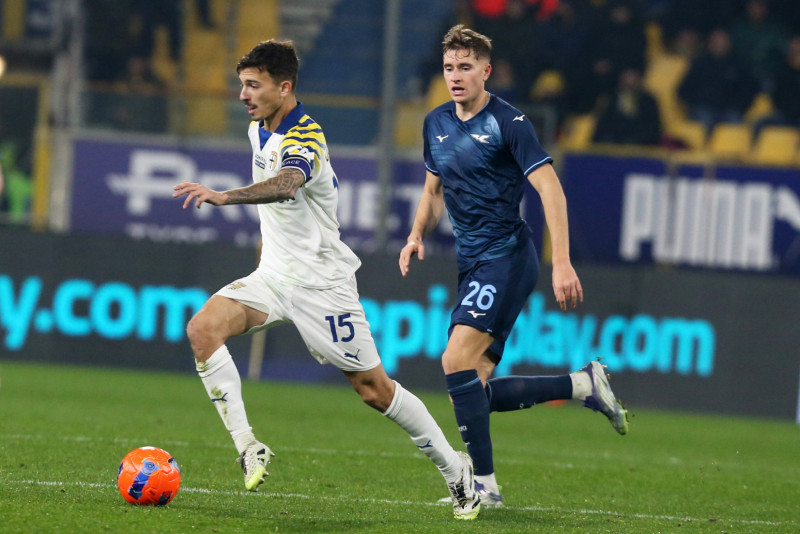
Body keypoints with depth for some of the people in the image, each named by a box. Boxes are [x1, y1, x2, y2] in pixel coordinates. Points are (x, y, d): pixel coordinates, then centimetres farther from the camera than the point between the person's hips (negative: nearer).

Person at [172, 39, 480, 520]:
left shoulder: (306, 138, -20)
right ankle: (248, 447, -20)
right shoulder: (260, 130, 8)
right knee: (202, 328, -19)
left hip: (321, 282, -7)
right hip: (273, 277, 7)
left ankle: (454, 467, 17)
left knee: (374, 390, -1)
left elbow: (286, 184, -43)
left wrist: (223, 196, -56)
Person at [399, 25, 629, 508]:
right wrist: (418, 235, 5)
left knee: (457, 361, -23)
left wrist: (562, 263, -24)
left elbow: (550, 188, -16)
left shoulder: (508, 122, -11)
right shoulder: (436, 124, 12)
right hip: (473, 264, 8)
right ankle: (585, 385, 17)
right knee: (478, 391, 3)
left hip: (507, 256, -8)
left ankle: (485, 483, -18)